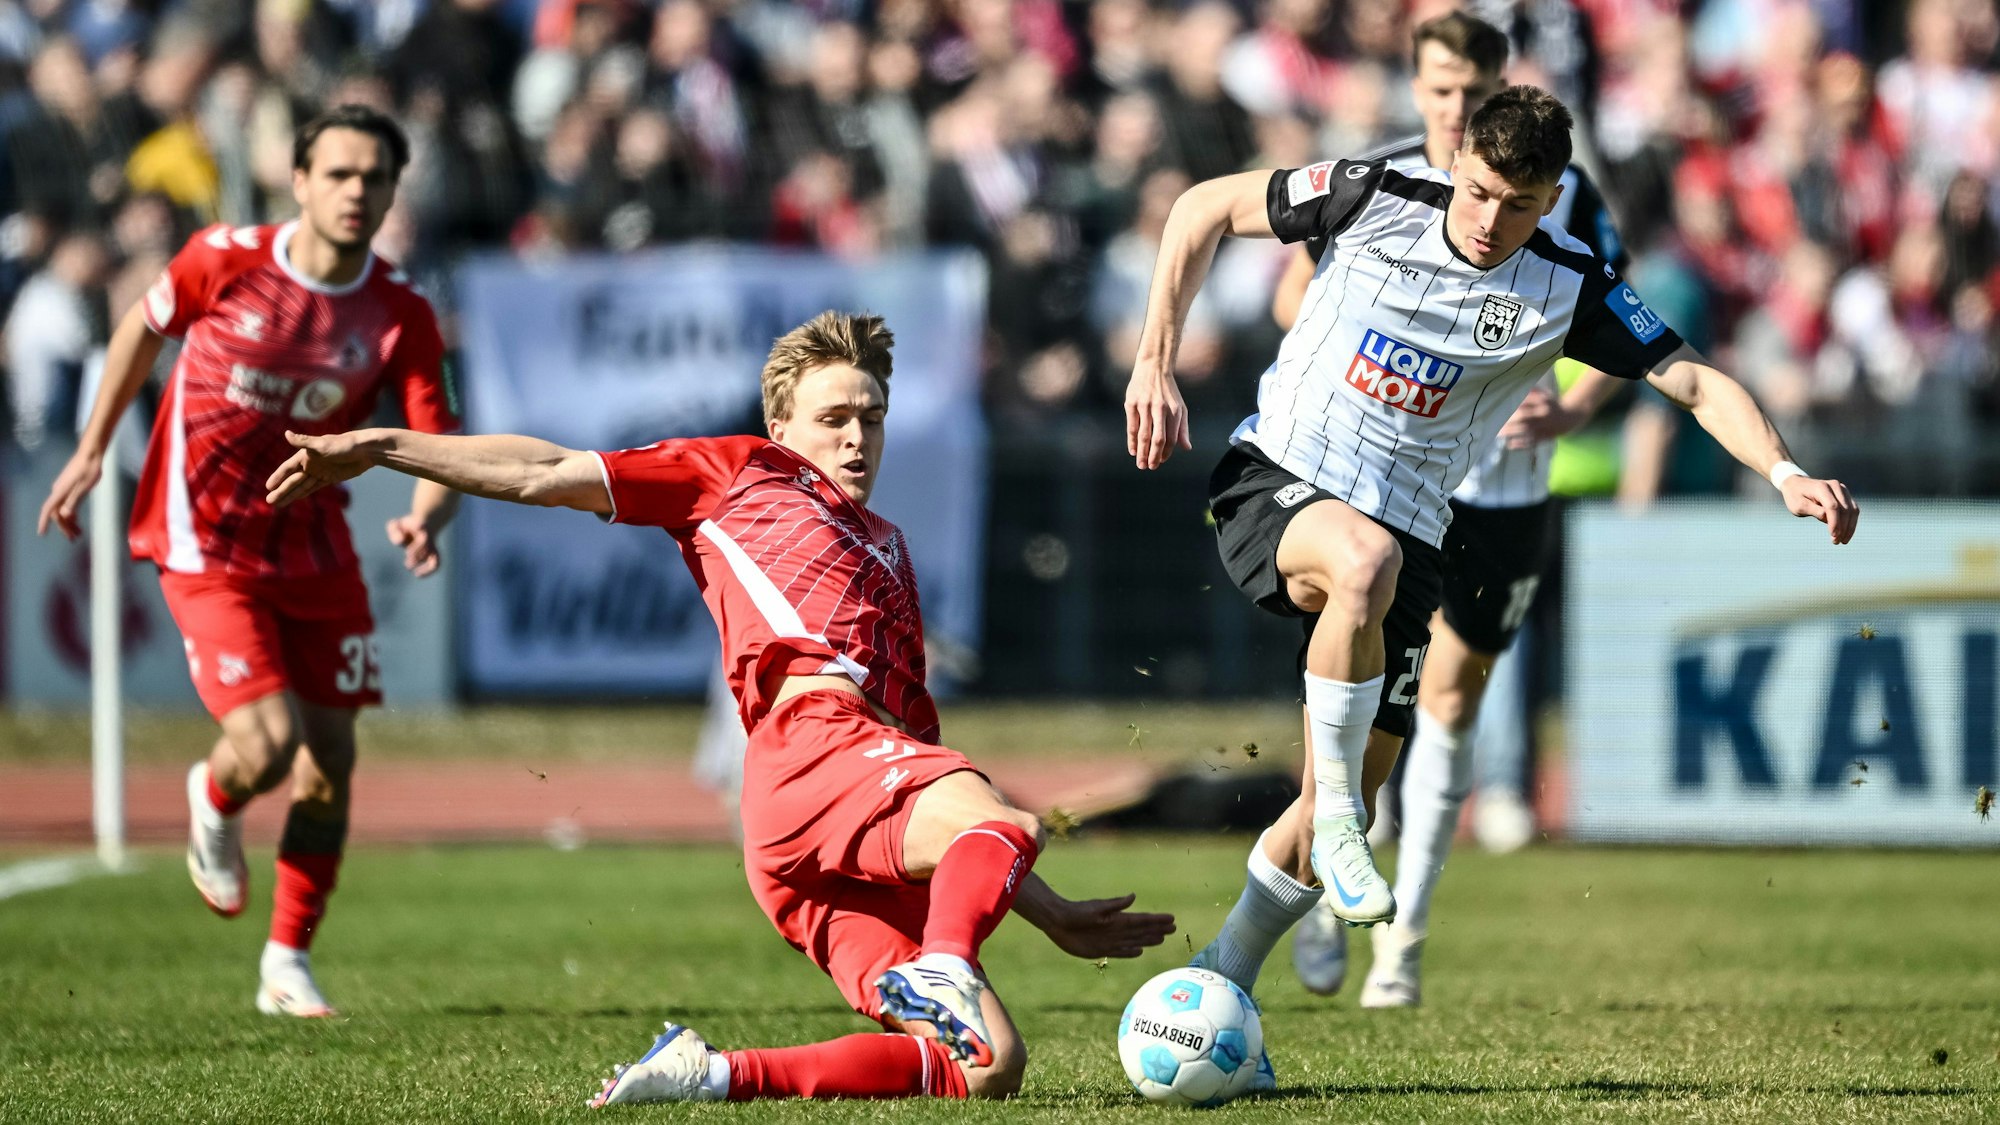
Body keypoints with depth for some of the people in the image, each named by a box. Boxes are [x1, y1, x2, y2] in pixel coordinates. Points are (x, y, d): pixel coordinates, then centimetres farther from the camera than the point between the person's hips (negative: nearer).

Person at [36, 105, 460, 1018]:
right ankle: (214, 804, 21)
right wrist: (91, 451, 10)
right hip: (206, 541, -3)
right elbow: (143, 327, 7)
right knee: (268, 743, -17)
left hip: (313, 547, 3)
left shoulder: (401, 317, -8)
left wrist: (425, 519, -32)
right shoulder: (226, 261, -12)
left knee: (329, 761, 1)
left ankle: (288, 962, 18)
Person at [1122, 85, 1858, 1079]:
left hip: (1404, 529, 3)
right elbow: (1206, 209, 1)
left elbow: (1697, 381, -7)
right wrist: (1155, 363, -6)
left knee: (1343, 806, 0)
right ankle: (1337, 818, -26)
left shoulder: (1567, 288, -6)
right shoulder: (1375, 202, -10)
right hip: (1273, 483, -3)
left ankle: (1221, 988, 20)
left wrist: (1784, 472, -24)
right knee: (1364, 558, -40)